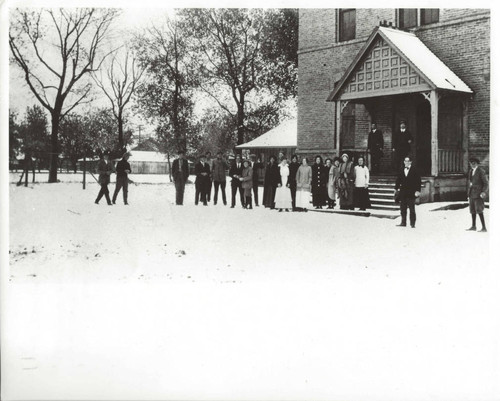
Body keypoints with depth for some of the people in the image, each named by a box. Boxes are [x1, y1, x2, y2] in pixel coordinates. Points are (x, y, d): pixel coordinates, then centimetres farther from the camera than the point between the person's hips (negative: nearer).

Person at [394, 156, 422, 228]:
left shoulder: (414, 170, -3)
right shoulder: (401, 171, 10)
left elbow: (419, 181, -5)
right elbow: (398, 180, 15)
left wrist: (417, 191, -12)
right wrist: (396, 189, 5)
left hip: (411, 193, -4)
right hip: (403, 193, 4)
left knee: (412, 209, -1)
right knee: (403, 208, 6)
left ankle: (412, 223, 4)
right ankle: (403, 222, 12)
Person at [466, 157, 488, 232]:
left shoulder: (481, 171, -10)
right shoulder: (471, 171, 13)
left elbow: (486, 183, -10)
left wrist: (484, 192, -21)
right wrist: (468, 192, 16)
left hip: (478, 194, -8)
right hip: (471, 193, 8)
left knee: (479, 210, -12)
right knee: (472, 210, 12)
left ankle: (484, 228, -10)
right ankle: (473, 226, 22)